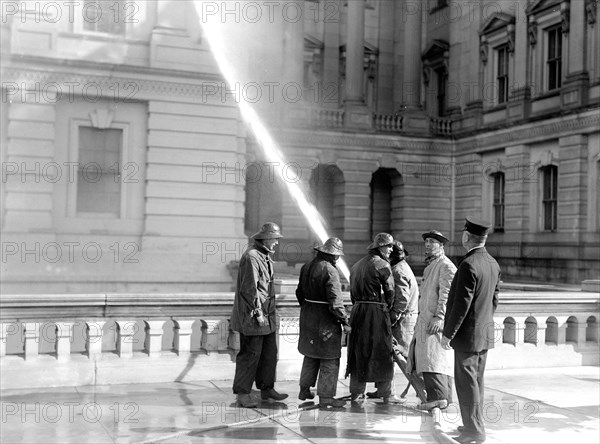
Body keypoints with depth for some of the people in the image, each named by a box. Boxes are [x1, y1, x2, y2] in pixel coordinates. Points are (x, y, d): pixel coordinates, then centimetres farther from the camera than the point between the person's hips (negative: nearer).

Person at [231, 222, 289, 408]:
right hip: (252, 316, -10)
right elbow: (250, 288, -19)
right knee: (250, 354, -4)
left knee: (269, 353, 13)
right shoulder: (251, 257, -15)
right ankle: (242, 393, 5)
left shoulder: (265, 257, 16)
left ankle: (266, 388, 24)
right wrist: (257, 312, -19)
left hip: (267, 315, 10)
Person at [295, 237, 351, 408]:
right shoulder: (330, 271, -19)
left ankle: (304, 390, 29)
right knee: (330, 359, 1)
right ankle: (325, 397, 5)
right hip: (326, 319, -8)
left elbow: (300, 293, 16)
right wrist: (344, 321, -15)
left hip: (308, 316, 8)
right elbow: (335, 301, -22)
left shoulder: (306, 267, 7)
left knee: (310, 356, 22)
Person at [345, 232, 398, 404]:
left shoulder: (358, 264, 16)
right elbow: (390, 292, -8)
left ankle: (356, 393, 13)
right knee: (382, 353, 3)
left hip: (358, 310, 7)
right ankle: (385, 394, 9)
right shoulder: (382, 264, -7)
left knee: (358, 351, 10)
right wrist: (392, 313, 2)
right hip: (377, 312, -6)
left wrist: (358, 306, 16)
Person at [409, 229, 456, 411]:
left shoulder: (446, 266, -8)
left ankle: (438, 396, -20)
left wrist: (439, 317, -25)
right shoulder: (430, 266, 23)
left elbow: (446, 294, -17)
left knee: (433, 357, -16)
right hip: (425, 319, 10)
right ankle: (444, 397, 13)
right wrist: (421, 319, 25)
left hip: (436, 320, -10)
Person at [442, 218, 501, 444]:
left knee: (467, 382, 0)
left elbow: (462, 304, -21)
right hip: (485, 333, 9)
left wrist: (448, 333, -14)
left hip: (468, 334, -9)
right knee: (476, 381, 18)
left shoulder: (469, 265, -21)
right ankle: (473, 424, 28)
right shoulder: (493, 264, 6)